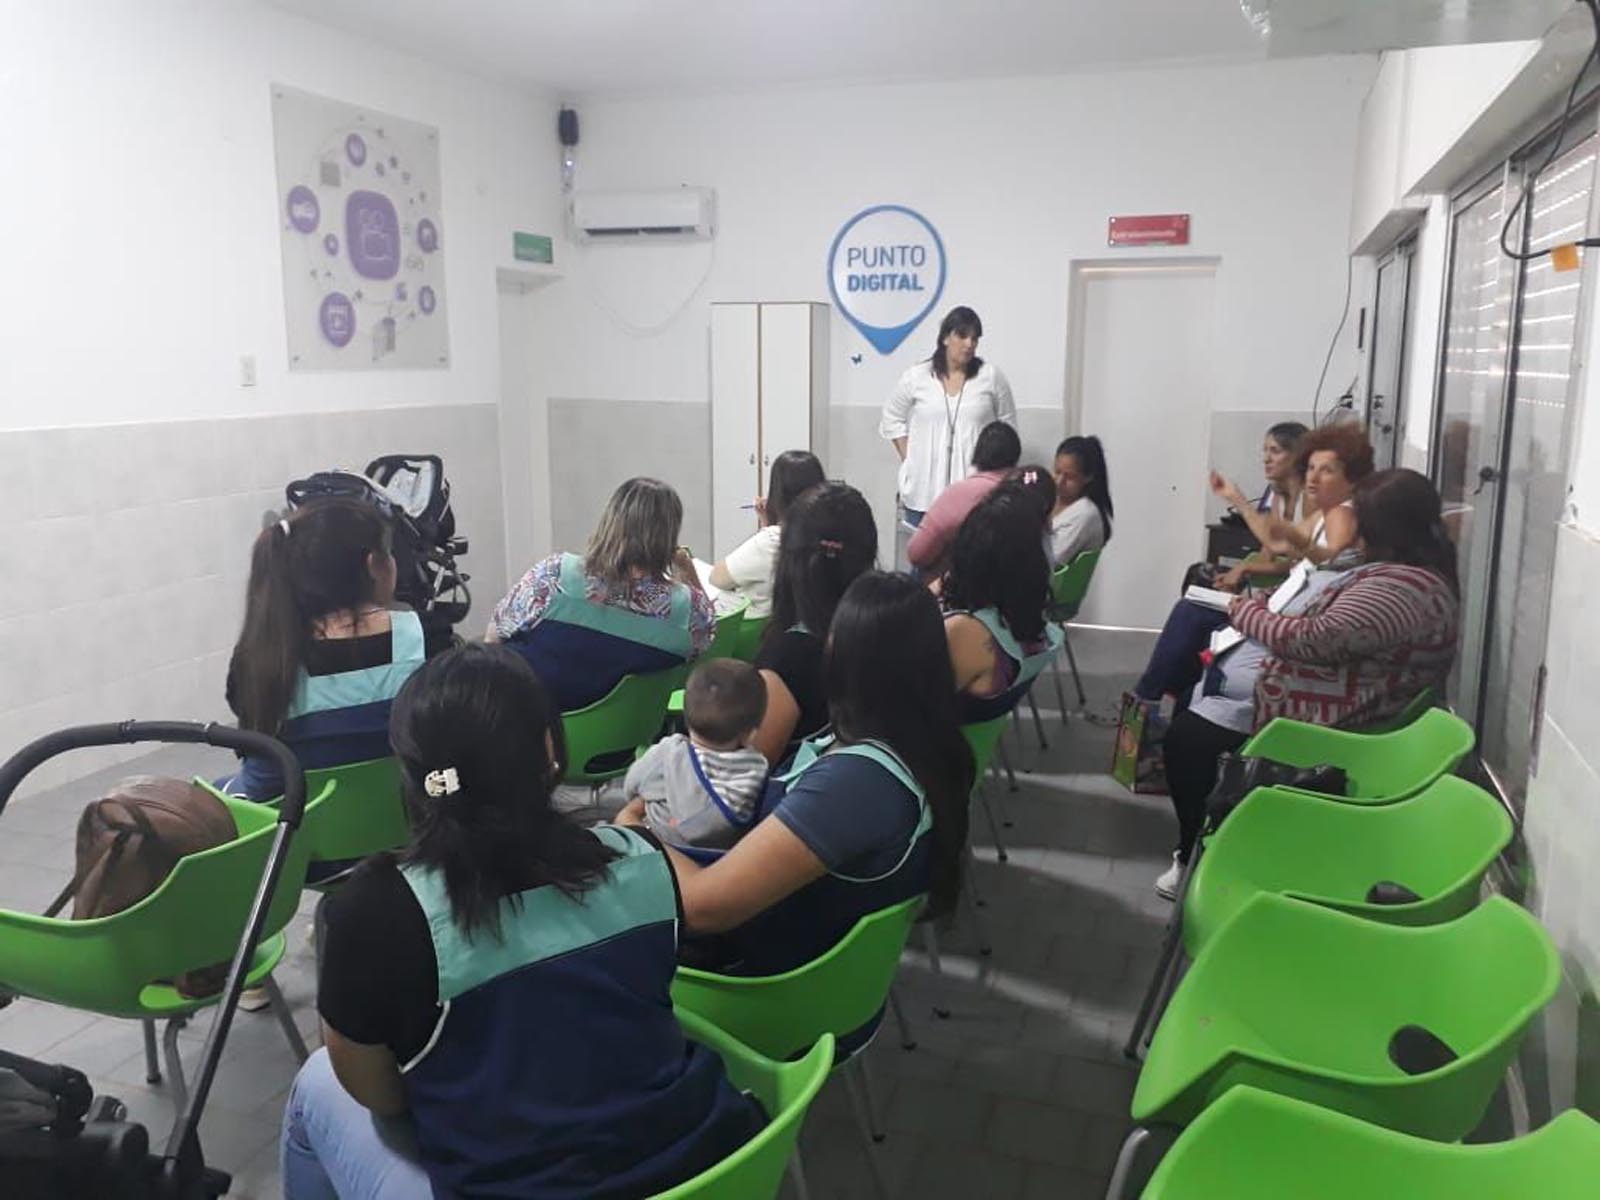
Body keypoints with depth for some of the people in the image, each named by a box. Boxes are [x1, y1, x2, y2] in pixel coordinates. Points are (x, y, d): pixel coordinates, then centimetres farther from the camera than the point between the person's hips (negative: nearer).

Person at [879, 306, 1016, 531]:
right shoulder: (916, 377, 3)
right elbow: (892, 421, 13)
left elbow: (1007, 426, 10)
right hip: (923, 489, 1)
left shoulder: (991, 376, 3)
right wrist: (908, 460, 6)